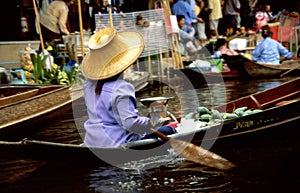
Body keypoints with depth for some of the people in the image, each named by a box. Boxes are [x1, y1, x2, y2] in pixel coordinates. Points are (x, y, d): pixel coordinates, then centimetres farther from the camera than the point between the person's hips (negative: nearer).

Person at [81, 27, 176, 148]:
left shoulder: (89, 83, 4)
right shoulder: (121, 88, -22)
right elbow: (130, 122, -26)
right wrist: (150, 123, -10)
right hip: (117, 144, -9)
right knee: (168, 131, 5)